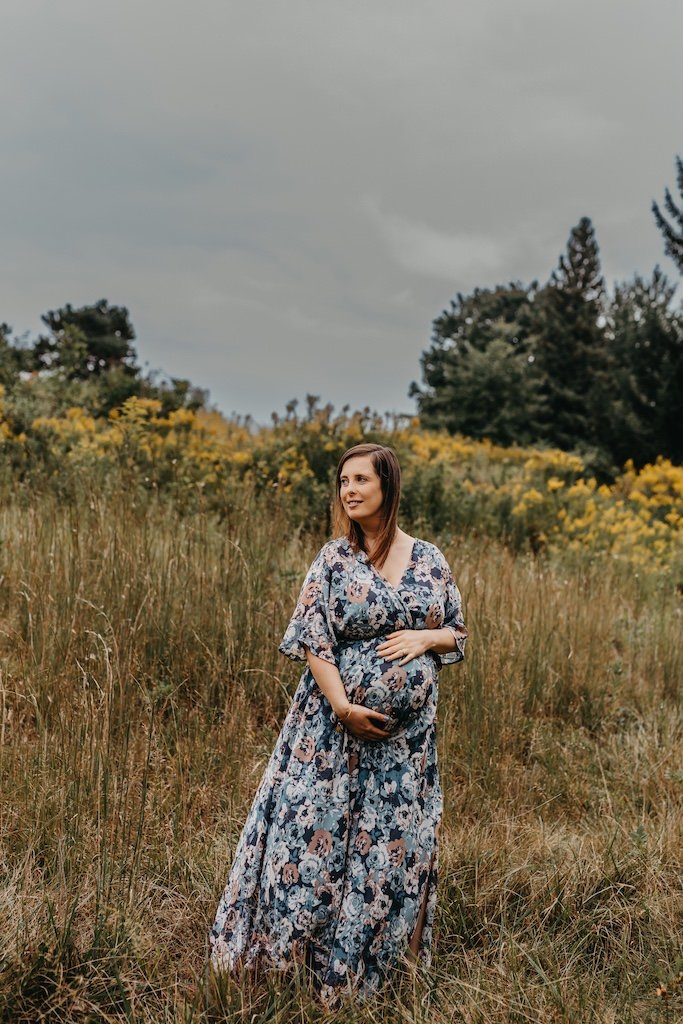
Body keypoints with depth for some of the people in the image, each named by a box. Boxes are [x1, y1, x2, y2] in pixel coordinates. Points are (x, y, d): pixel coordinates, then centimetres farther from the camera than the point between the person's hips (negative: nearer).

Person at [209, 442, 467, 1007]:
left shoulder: (430, 560, 2)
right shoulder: (333, 559, -5)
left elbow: (458, 635, 11)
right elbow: (312, 641, -10)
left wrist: (423, 638, -11)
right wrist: (344, 709, -19)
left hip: (409, 729, 3)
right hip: (337, 721, -2)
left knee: (395, 844, 10)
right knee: (315, 830, -1)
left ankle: (363, 966, 30)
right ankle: (298, 948, 20)